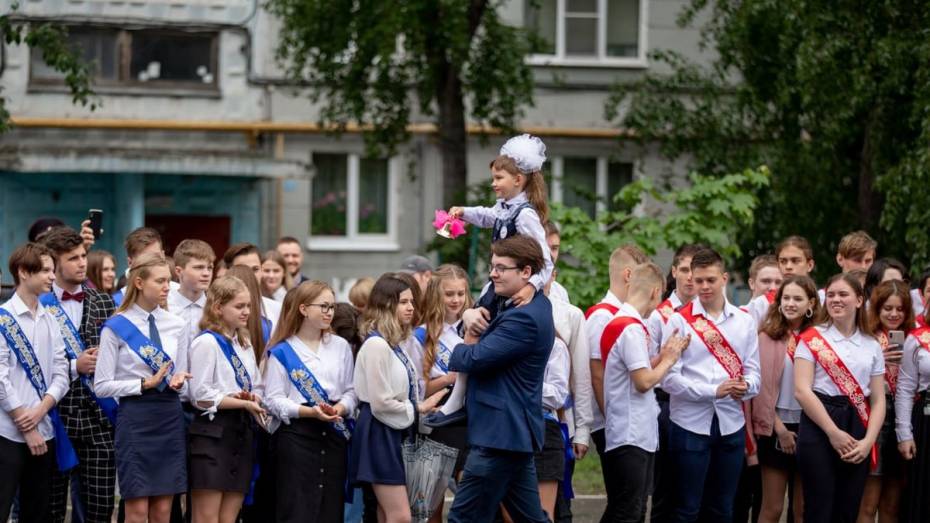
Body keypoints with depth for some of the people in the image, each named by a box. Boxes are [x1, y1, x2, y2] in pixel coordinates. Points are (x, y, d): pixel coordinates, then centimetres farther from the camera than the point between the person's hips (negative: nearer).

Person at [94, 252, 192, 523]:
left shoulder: (177, 326, 9)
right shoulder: (116, 327, -4)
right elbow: (102, 386, -6)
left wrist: (178, 382, -8)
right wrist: (145, 384, -13)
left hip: (170, 416, 4)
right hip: (135, 417, -4)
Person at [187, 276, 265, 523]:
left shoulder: (244, 344, 17)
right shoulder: (207, 342, -8)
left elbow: (257, 388, 22)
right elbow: (201, 396, -13)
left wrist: (253, 398, -1)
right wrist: (244, 403, -14)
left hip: (241, 432, 8)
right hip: (212, 431, -8)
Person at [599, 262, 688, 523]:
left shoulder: (619, 322, 13)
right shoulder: (632, 328, -17)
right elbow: (644, 382, -21)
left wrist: (663, 356, 10)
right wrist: (668, 360, -6)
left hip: (639, 435, 10)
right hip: (630, 436, -10)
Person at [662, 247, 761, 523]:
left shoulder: (744, 321, 10)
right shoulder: (679, 321, -1)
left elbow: (753, 371, 8)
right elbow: (669, 377, -8)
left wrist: (745, 386, -16)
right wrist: (713, 391, -18)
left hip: (731, 424, 4)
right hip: (691, 424, -4)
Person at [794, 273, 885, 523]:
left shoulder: (871, 346, 12)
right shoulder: (812, 339, 0)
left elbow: (878, 399, 9)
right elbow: (802, 390, -9)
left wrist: (868, 441, -7)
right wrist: (834, 433, -14)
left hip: (857, 428, 4)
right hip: (819, 427, -4)